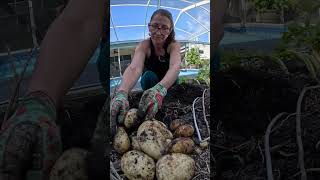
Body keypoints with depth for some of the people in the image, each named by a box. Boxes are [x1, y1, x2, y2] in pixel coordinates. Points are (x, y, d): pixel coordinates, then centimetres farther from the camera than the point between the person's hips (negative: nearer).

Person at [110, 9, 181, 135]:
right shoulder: (144, 46, -25)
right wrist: (121, 93, -67)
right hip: (150, 82, -2)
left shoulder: (174, 45, -24)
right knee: (149, 75, -32)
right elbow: (134, 68, -45)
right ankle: (148, 119, -23)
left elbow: (175, 66, -45)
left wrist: (160, 88, -68)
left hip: (168, 83, 2)